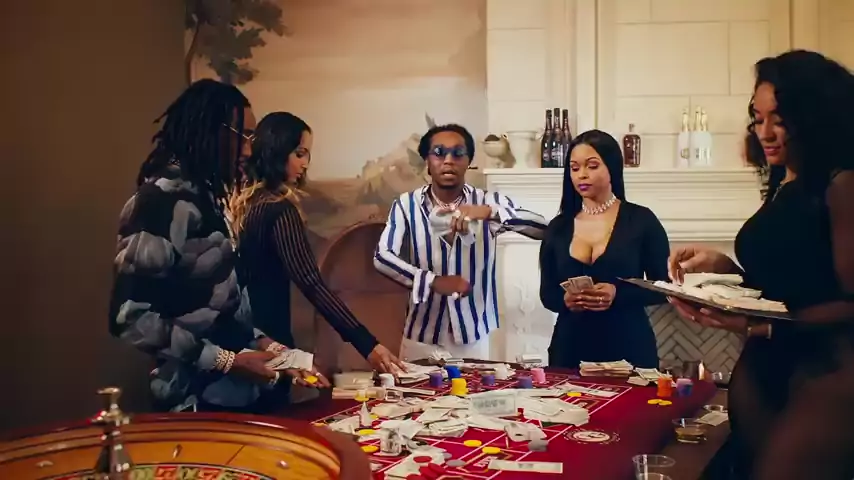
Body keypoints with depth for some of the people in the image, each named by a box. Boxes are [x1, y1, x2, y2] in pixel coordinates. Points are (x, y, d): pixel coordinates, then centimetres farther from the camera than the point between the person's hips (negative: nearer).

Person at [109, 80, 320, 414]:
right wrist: (226, 361, -19)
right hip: (197, 401, -9)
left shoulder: (202, 197, 12)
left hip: (230, 393, 9)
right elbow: (131, 317, -22)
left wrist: (261, 343, 5)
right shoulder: (167, 199, -16)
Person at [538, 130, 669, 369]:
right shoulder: (558, 227, 6)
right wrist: (564, 299, -13)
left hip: (628, 348, -2)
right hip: (571, 348, 3)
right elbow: (547, 293, 10)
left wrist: (618, 294, -18)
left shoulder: (641, 220, -2)